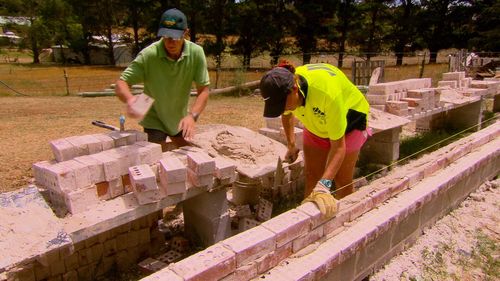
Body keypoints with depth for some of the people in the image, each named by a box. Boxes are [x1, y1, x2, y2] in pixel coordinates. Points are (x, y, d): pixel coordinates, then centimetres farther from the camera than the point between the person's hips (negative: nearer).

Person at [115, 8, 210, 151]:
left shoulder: (196, 53, -19)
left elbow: (203, 90, -17)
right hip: (155, 121, -3)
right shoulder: (148, 54, -26)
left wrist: (192, 115, -33)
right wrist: (130, 99, -48)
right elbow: (121, 84, -25)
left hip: (180, 120, 4)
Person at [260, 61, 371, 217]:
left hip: (349, 121, -4)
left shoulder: (328, 92, -44)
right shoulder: (283, 88, -27)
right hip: (316, 123, 5)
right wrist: (291, 145, 3)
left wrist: (324, 185, -47)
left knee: (342, 182, -1)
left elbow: (338, 146, -39)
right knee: (311, 179, 4)